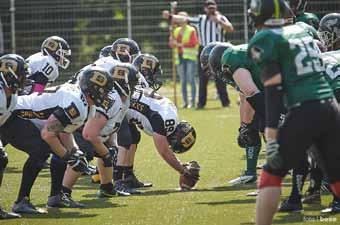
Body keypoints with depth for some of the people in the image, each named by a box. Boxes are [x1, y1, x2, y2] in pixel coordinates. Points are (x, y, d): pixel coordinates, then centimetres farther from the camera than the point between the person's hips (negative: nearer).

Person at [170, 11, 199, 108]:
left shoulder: (191, 30, -4)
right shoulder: (176, 31, 15)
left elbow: (193, 43, -13)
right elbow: (172, 44, 14)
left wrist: (181, 44, -16)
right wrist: (172, 42, -8)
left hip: (190, 57, -6)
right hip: (180, 57, 6)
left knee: (191, 79, -11)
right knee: (183, 80, 4)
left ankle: (193, 101, -10)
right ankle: (185, 102, 7)